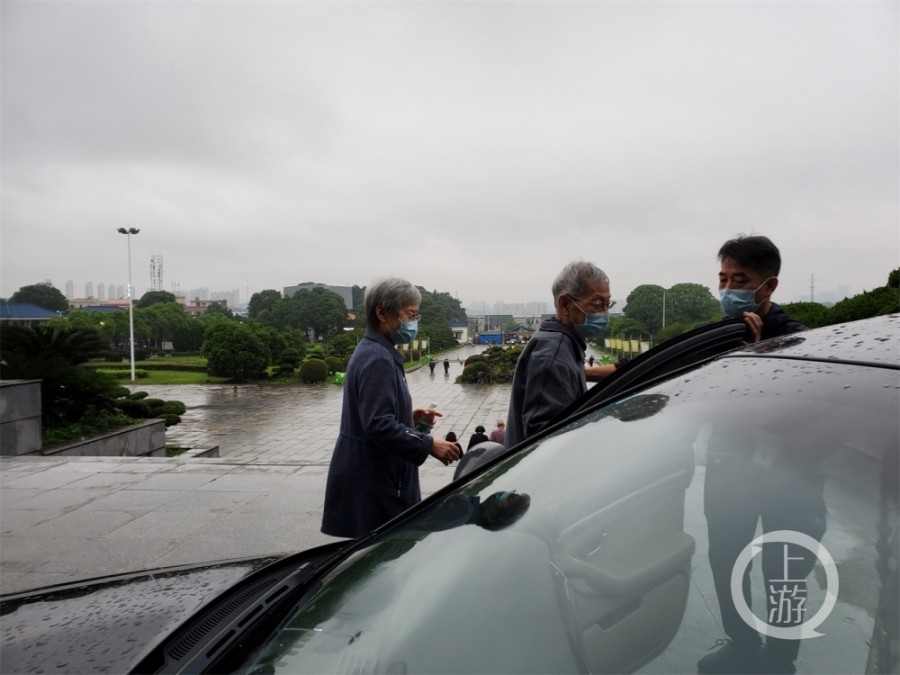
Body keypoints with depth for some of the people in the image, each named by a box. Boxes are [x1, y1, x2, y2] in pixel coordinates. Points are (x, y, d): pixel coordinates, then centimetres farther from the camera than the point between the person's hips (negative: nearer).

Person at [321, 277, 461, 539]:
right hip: (373, 484, -10)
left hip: (375, 478, 10)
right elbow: (379, 425, -26)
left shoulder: (372, 352, 12)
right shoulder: (378, 359, -20)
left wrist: (411, 416, 9)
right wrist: (429, 445, -22)